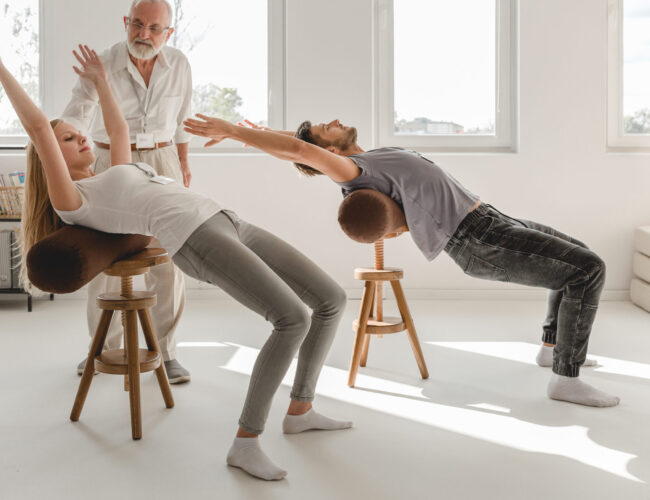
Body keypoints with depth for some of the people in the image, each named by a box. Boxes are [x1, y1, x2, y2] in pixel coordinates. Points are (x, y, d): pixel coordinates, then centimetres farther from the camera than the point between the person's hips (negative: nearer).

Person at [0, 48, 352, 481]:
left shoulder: (116, 179, 32)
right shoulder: (71, 202, 7)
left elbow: (120, 128, 47)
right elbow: (39, 128, 4)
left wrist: (100, 79, 53)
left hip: (231, 225, 9)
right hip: (197, 239, -9)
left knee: (332, 299, 4)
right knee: (293, 318, -27)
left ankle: (301, 411, 17)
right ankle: (246, 443, -16)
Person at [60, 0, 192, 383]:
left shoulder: (178, 65, -5)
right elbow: (71, 125, -25)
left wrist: (183, 161, 20)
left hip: (161, 162, 2)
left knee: (167, 260, -5)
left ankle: (165, 352, 5)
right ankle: (105, 347, 17)